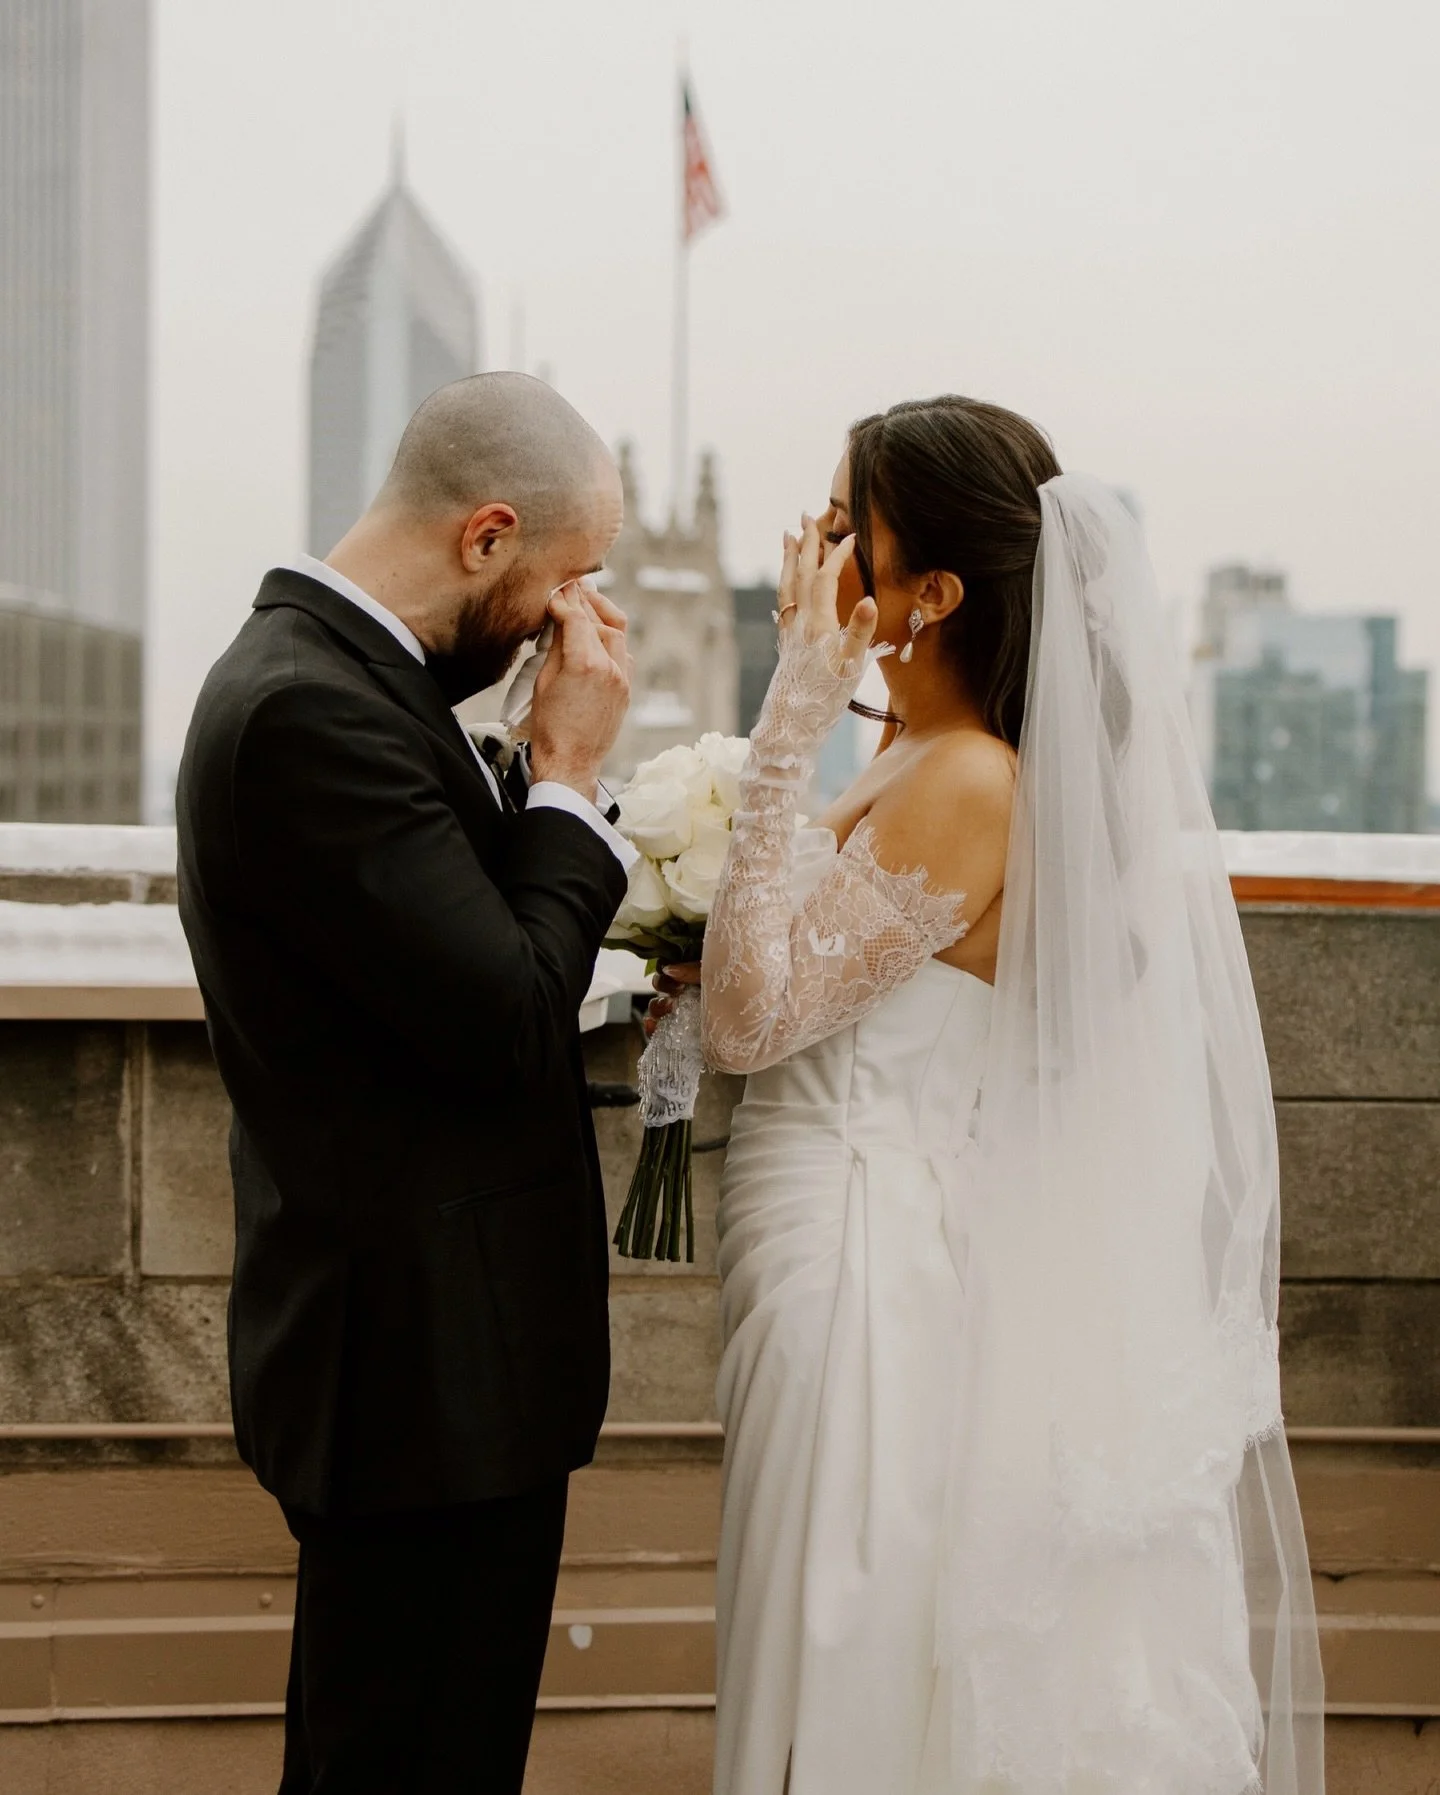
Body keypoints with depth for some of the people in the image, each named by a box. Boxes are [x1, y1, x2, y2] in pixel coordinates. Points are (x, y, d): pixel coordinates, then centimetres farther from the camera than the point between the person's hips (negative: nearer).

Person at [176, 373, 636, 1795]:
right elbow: (512, 1025, -22)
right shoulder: (310, 712, -22)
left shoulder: (316, 668, 10)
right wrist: (569, 770, -13)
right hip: (432, 1362, -11)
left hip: (401, 1343, 11)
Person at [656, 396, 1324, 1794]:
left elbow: (751, 1013, -23)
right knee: (854, 1667, 21)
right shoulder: (916, 761, 8)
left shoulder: (967, 787, -21)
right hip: (849, 1259, 9)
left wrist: (789, 729, -24)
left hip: (871, 1291, -9)